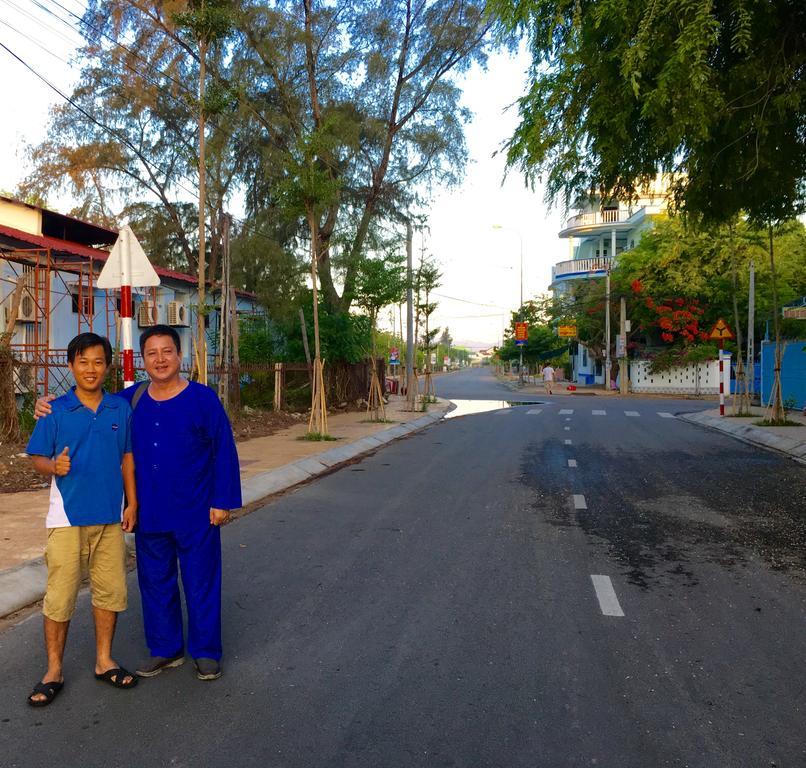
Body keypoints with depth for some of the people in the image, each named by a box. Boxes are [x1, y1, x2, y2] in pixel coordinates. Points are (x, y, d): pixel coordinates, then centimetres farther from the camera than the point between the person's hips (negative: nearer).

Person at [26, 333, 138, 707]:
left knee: (111, 591, 11)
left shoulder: (121, 409, 2)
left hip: (110, 517, 3)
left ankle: (104, 661, 28)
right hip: (68, 518, -3)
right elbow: (37, 458, -2)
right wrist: (53, 466, -25)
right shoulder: (56, 410, -5)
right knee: (60, 596, 3)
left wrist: (132, 502, 6)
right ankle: (54, 671, 20)